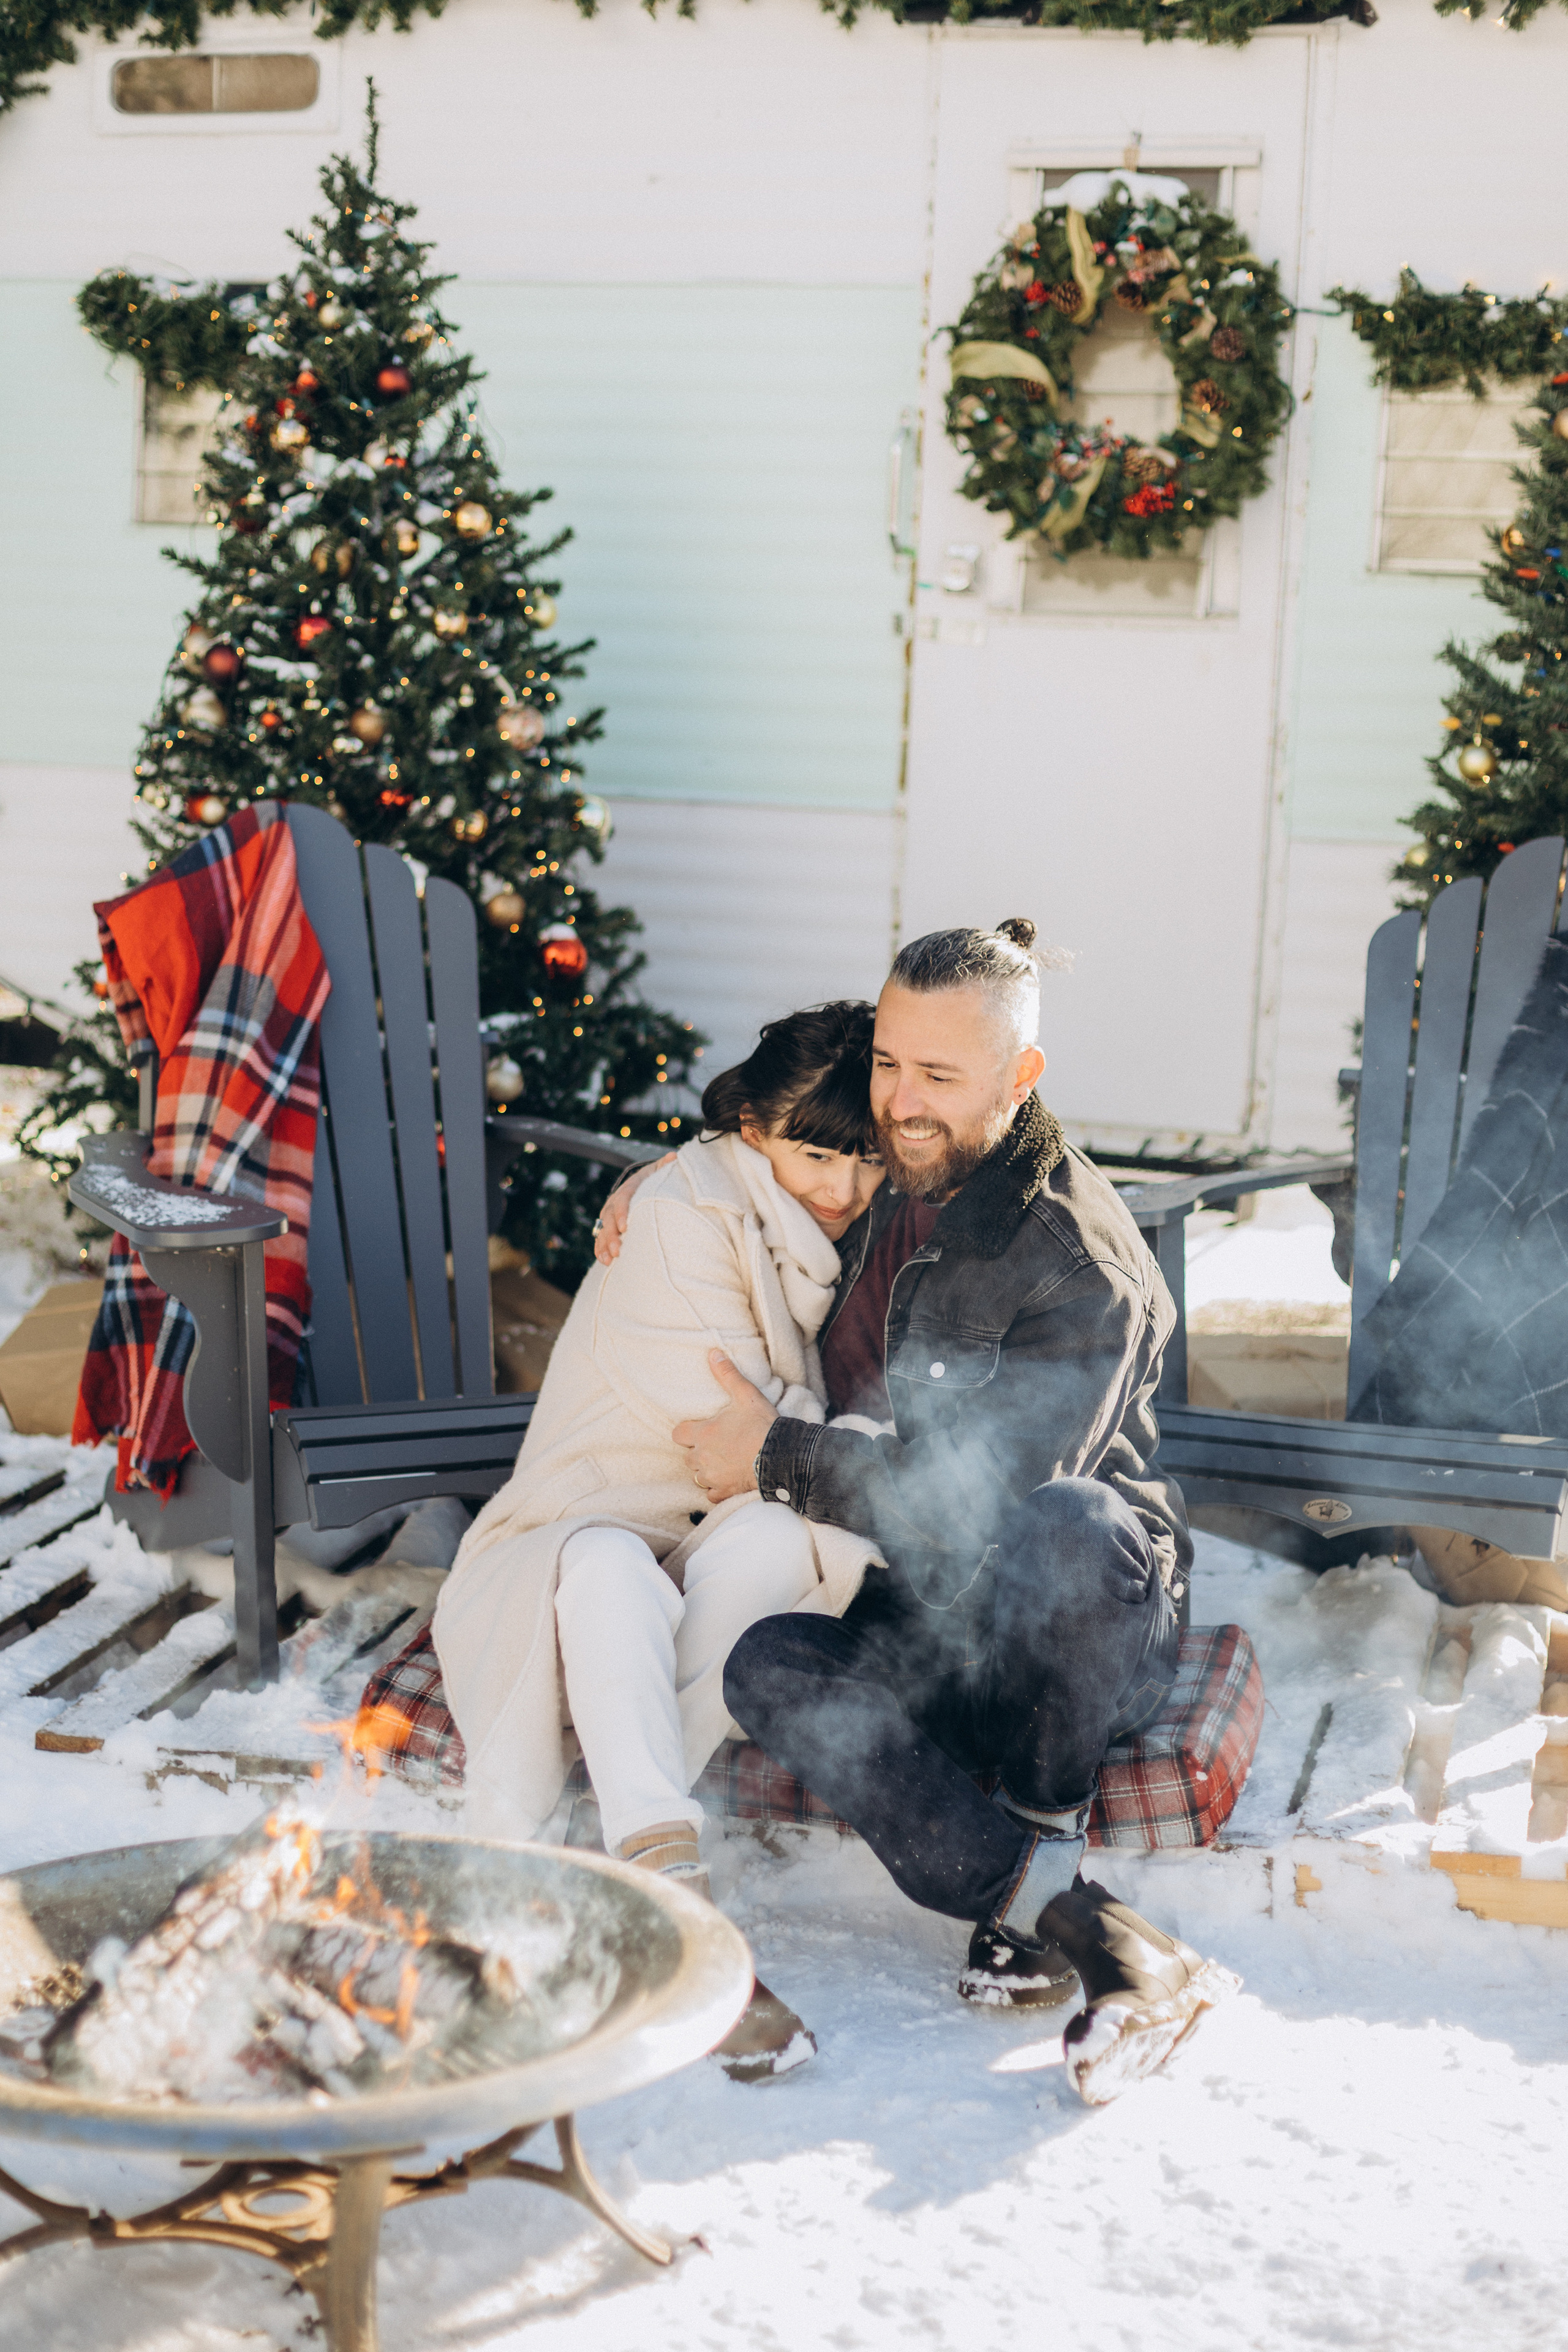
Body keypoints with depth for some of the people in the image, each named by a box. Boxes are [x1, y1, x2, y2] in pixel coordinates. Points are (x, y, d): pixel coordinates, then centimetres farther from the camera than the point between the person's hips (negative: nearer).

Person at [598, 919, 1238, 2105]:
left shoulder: (1080, 1262, -17)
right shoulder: (887, 1191, 7)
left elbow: (990, 1492, -22)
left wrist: (777, 1458, -15)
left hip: (1085, 1634, -6)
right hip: (920, 1614, 6)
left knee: (1065, 1524, -42)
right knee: (769, 1667, -28)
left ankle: (1044, 1838, -17)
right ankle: (1086, 1929, -36)